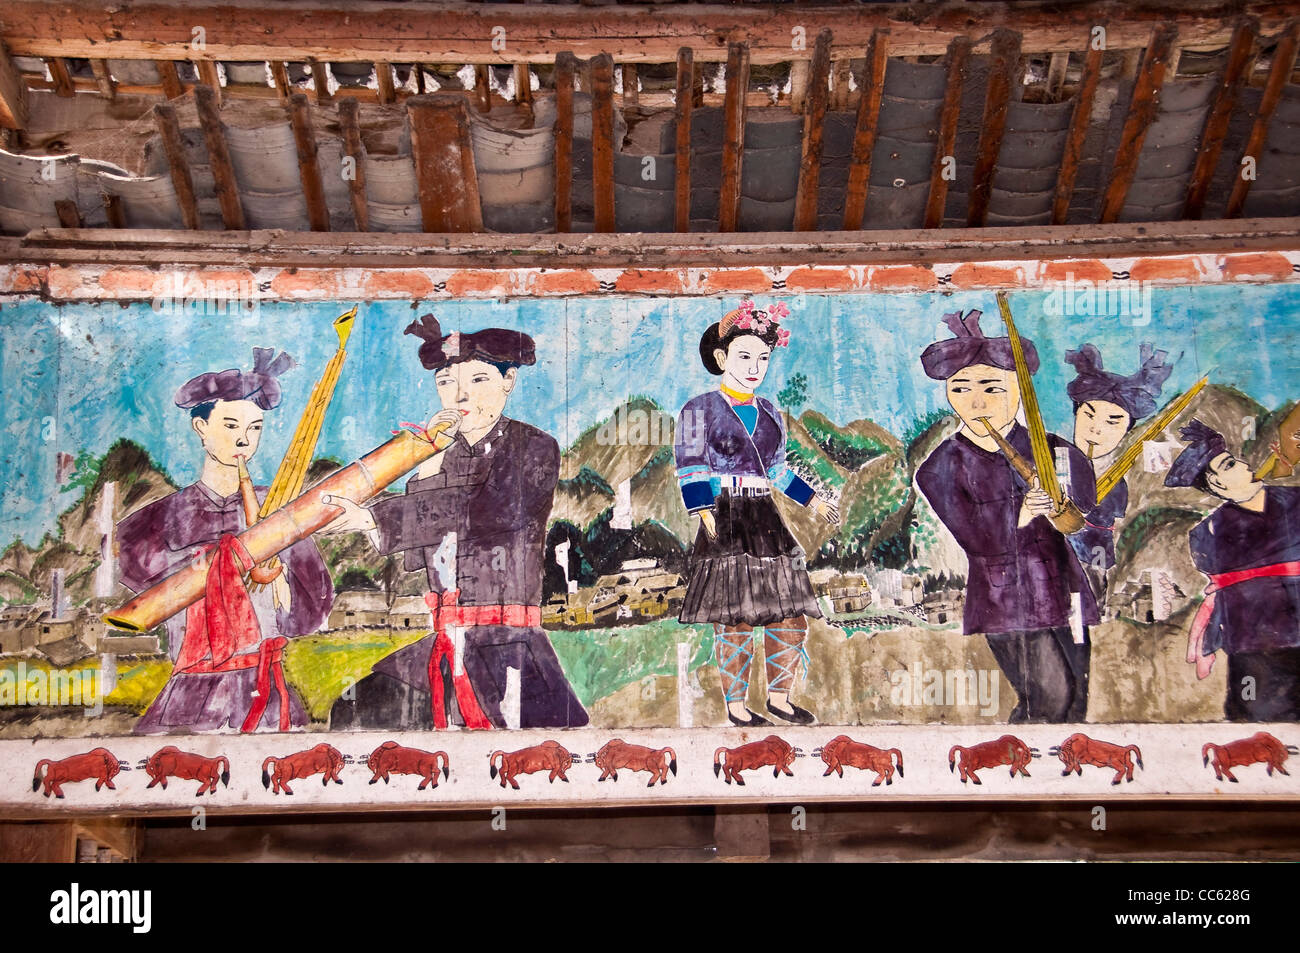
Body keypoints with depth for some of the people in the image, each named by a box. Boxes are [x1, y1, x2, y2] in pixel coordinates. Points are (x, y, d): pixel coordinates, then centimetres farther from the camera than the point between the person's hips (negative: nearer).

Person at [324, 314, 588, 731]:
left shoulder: (535, 449, -3)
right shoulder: (443, 453, 12)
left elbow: (488, 510, -22)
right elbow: (415, 559, 5)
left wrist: (373, 518, -22)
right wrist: (429, 466, -4)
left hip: (507, 647, -5)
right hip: (443, 646, 6)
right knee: (357, 713, 4)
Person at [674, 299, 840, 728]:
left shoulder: (770, 414, 17)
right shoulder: (700, 410, -1)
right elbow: (691, 468, -7)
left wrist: (813, 501, 27)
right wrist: (706, 514, -18)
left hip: (767, 520, 6)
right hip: (726, 522, -6)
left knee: (791, 616, 3)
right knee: (735, 621, -6)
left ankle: (779, 697, 17)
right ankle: (735, 705, 6)